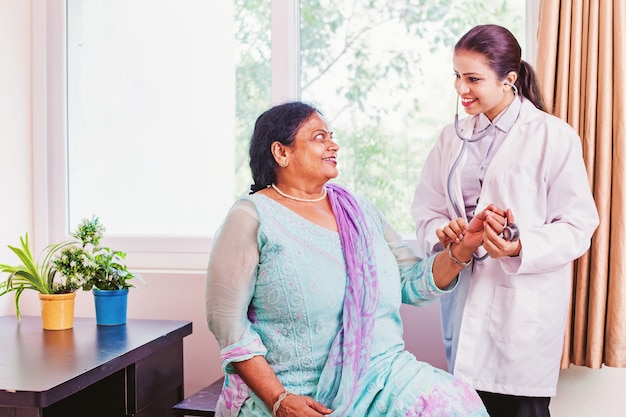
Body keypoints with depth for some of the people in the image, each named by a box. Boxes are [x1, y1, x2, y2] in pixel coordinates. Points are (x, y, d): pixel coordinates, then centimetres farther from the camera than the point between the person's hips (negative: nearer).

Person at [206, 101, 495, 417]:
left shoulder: (360, 211, 13)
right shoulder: (252, 216, -4)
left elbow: (412, 284, 12)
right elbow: (228, 319, -9)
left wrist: (463, 248, -4)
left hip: (381, 378, 4)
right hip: (292, 391, -4)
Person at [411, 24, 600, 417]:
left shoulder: (554, 137, -5)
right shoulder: (453, 137, 11)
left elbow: (577, 226, -8)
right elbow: (427, 210, 10)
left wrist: (521, 247, -24)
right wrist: (442, 232, -12)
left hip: (523, 306, -4)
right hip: (463, 299, 5)